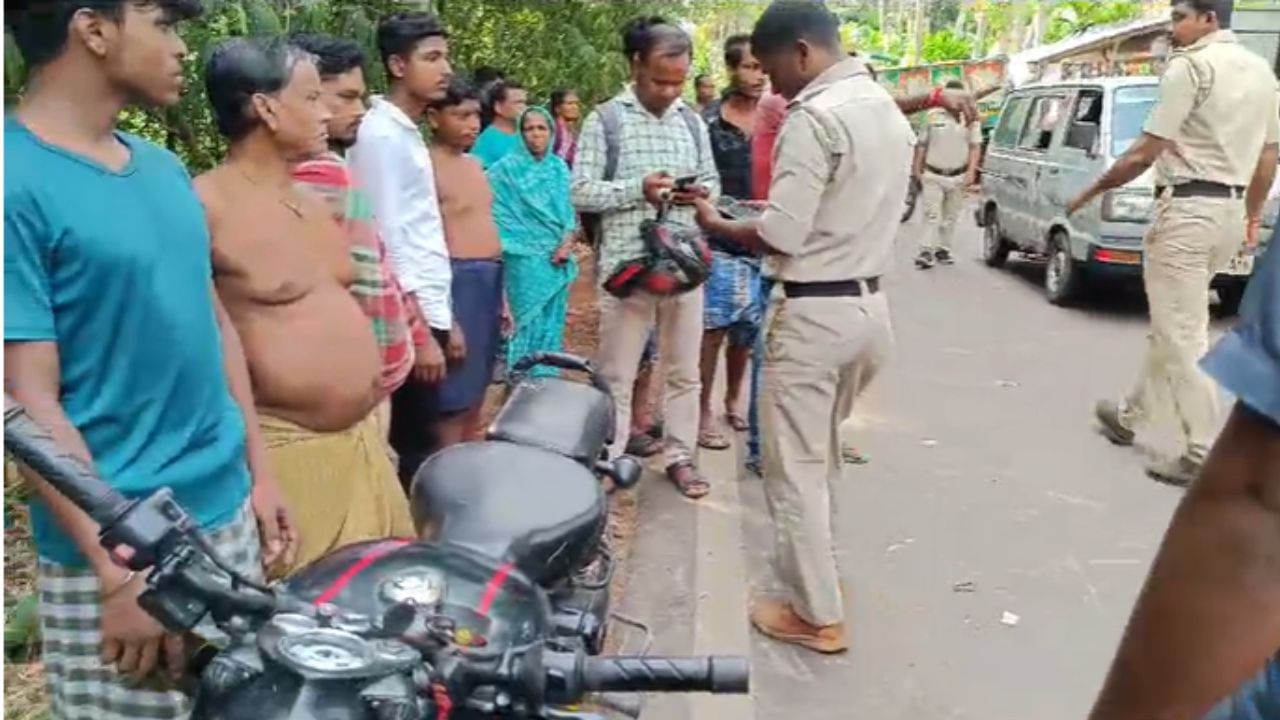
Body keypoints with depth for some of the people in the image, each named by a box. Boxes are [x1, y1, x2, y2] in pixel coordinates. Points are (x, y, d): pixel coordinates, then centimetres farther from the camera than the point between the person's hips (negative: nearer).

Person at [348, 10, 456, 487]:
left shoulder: (408, 133, 15)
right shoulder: (381, 135, -13)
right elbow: (388, 242, -18)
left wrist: (446, 318, 18)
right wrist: (421, 333, -19)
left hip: (427, 310, 9)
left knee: (419, 441, 15)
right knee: (416, 448, 0)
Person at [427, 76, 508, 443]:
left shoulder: (473, 164, 15)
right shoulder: (428, 167, -13)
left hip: (489, 281, 9)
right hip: (458, 281, -9)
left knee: (475, 399, 17)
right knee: (453, 405, -3)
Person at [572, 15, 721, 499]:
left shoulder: (693, 122, 10)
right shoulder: (606, 119, -3)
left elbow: (713, 181, 18)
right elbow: (581, 192, -7)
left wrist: (700, 191, -6)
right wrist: (638, 188, -20)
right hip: (626, 265, -4)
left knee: (683, 371, 13)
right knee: (616, 375, 5)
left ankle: (680, 456, 27)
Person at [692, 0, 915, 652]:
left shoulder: (815, 117, -17)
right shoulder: (890, 112, 13)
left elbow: (782, 236, -20)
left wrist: (717, 223, -3)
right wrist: (779, 207, 18)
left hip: (815, 312, -9)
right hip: (870, 304, 9)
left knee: (795, 466, 3)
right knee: (821, 455, 23)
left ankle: (817, 615, 12)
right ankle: (816, 573, 39)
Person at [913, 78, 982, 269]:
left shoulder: (971, 119, 1)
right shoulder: (933, 116, 2)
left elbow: (975, 147, 2)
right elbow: (922, 145, 7)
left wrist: (971, 171, -8)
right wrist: (917, 168, 2)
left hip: (958, 177, 1)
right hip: (932, 175, -1)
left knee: (950, 216, 9)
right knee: (932, 214, -7)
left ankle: (943, 249, 19)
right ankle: (926, 251, -10)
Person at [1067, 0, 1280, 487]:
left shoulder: (1191, 65, -10)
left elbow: (1147, 151, -14)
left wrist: (1092, 191, -2)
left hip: (1187, 208, -9)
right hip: (1229, 211, 9)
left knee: (1181, 335, -4)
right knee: (1172, 324, 19)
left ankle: (1203, 455, -2)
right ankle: (1129, 415, 33)